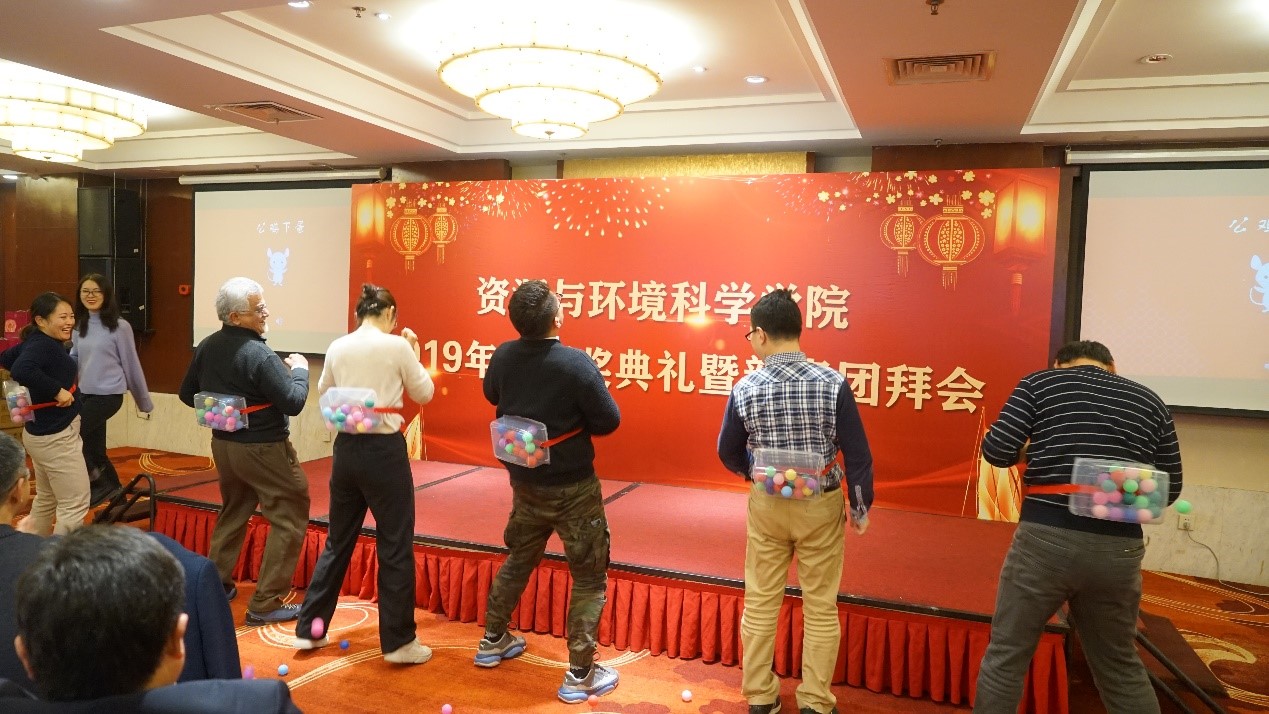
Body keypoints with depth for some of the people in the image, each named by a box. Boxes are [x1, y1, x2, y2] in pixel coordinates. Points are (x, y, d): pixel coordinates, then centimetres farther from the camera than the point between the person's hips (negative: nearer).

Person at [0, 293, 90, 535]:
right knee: (75, 505, -4)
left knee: (46, 500, 24)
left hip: (42, 433, 10)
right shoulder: (42, 345, -22)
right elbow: (22, 370, -41)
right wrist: (57, 391, -31)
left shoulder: (35, 342, 5)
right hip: (56, 436, -10)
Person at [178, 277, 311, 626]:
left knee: (233, 513, 25)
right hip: (263, 450, -8)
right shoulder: (259, 355, -23)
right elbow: (294, 402, -22)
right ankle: (265, 604, 4)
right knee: (289, 520, 2)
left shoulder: (207, 346, 0)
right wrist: (300, 369, -7)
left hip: (223, 444, 8)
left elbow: (187, 394, 11)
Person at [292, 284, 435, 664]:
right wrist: (414, 353, 12)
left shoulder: (337, 348, 3)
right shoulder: (397, 347, -10)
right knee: (395, 546, 5)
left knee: (338, 541, 19)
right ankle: (398, 641, 12)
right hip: (384, 450, -5)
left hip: (346, 448, 5)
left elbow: (324, 393, 18)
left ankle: (308, 629, 28)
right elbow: (424, 394, 2)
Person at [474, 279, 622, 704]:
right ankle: (580, 676, 11)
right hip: (573, 488, -6)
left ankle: (493, 642, 39)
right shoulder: (575, 362, -24)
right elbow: (609, 421, -16)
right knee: (590, 578, 7)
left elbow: (492, 395, 13)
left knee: (518, 560, 25)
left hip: (525, 482, 6)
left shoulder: (503, 356, -8)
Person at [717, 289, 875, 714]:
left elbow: (729, 454, 1)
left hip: (766, 505, 1)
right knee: (820, 607, 13)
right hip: (822, 505, -1)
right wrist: (860, 507, 3)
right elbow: (857, 453, -11)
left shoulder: (745, 389, -12)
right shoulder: (832, 383, -15)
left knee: (760, 602, 15)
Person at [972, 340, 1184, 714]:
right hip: (1118, 549, 3)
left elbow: (996, 450, -5)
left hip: (1045, 538, -3)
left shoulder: (1039, 383, 4)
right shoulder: (1149, 400, 12)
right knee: (1121, 665, 23)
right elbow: (1168, 488, 13)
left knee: (1005, 655, 10)